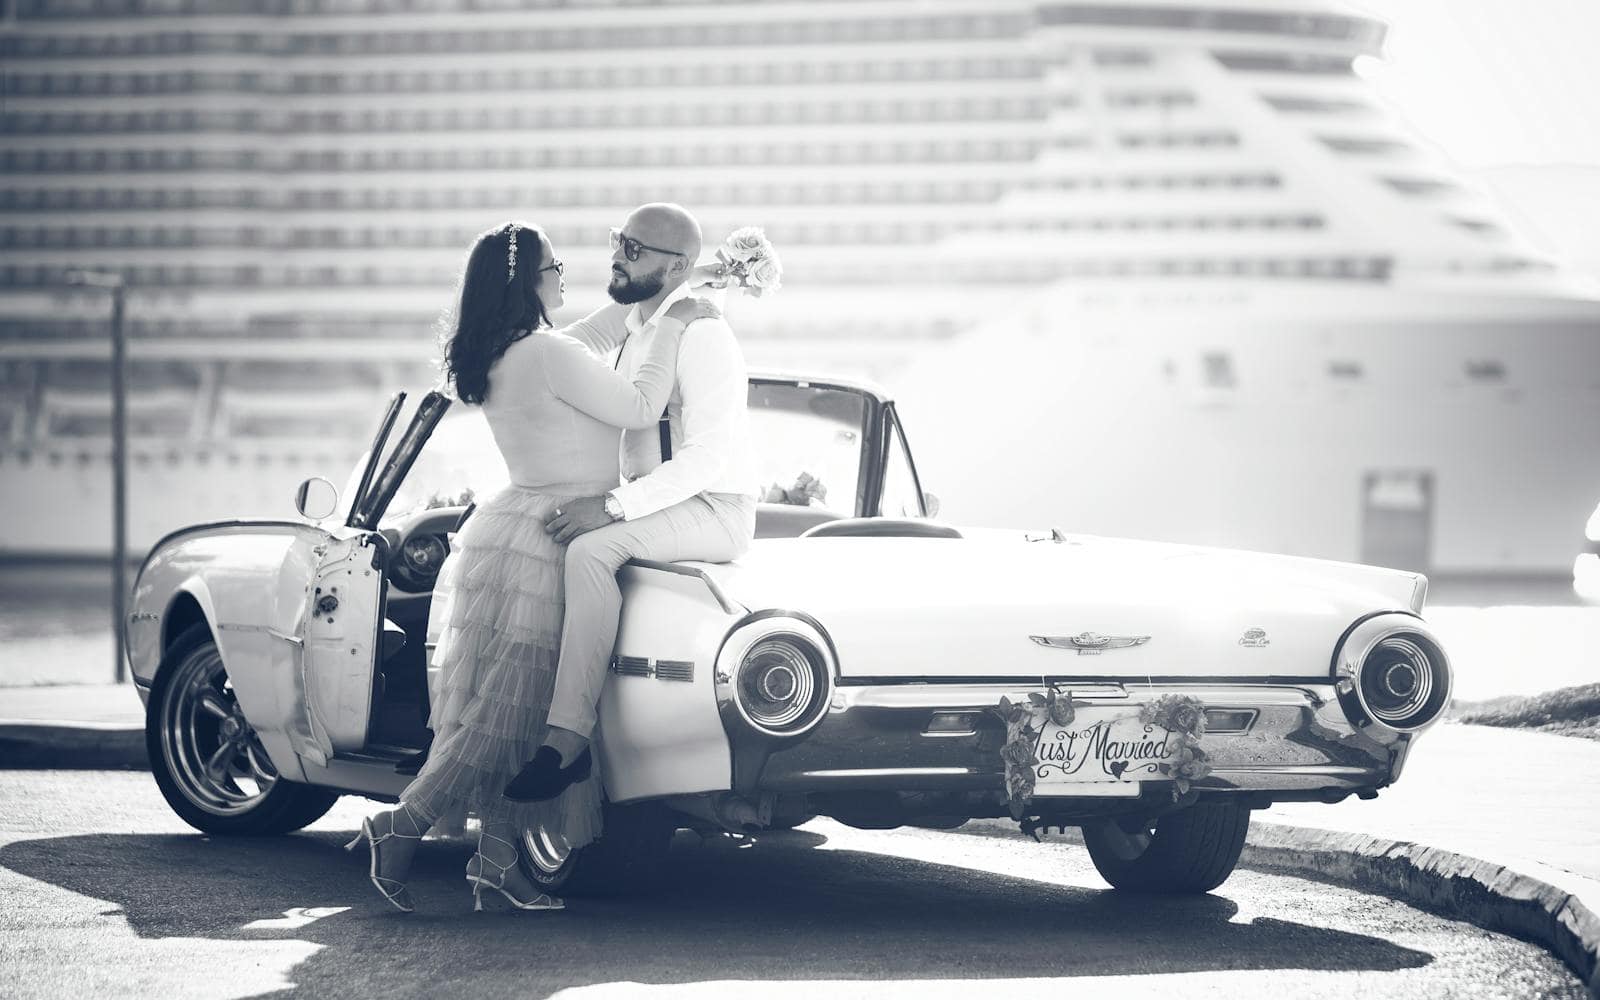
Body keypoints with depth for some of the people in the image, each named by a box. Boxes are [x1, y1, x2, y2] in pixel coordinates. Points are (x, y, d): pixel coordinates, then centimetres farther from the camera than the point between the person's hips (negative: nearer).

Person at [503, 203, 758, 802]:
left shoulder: (702, 337, -16)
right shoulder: (635, 331, 14)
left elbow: (707, 456, -24)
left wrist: (614, 506, -29)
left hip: (714, 511, -10)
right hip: (656, 504, 10)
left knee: (590, 551, -32)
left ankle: (567, 740, -37)